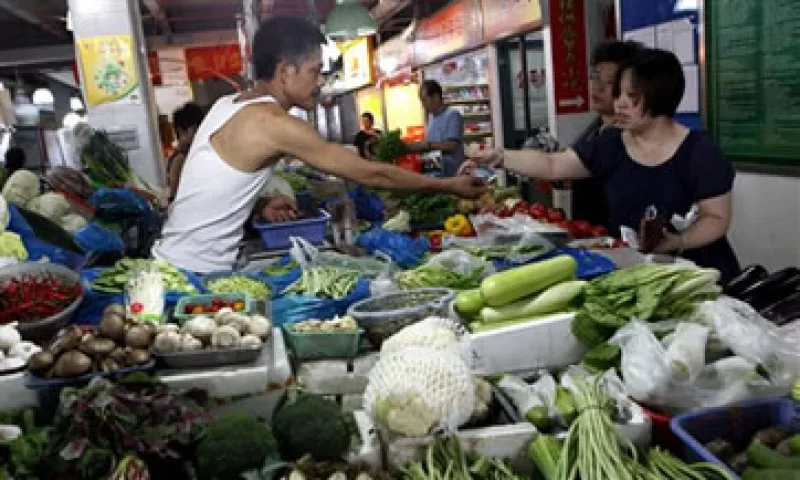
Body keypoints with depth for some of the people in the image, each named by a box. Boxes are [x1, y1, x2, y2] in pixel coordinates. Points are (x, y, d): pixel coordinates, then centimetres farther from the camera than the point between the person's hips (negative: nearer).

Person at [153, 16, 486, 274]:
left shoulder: (230, 105, 7)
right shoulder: (273, 122, -21)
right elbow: (369, 173, -17)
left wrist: (259, 205, 0)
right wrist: (449, 186, -8)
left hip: (180, 264, 9)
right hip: (195, 273, -9)